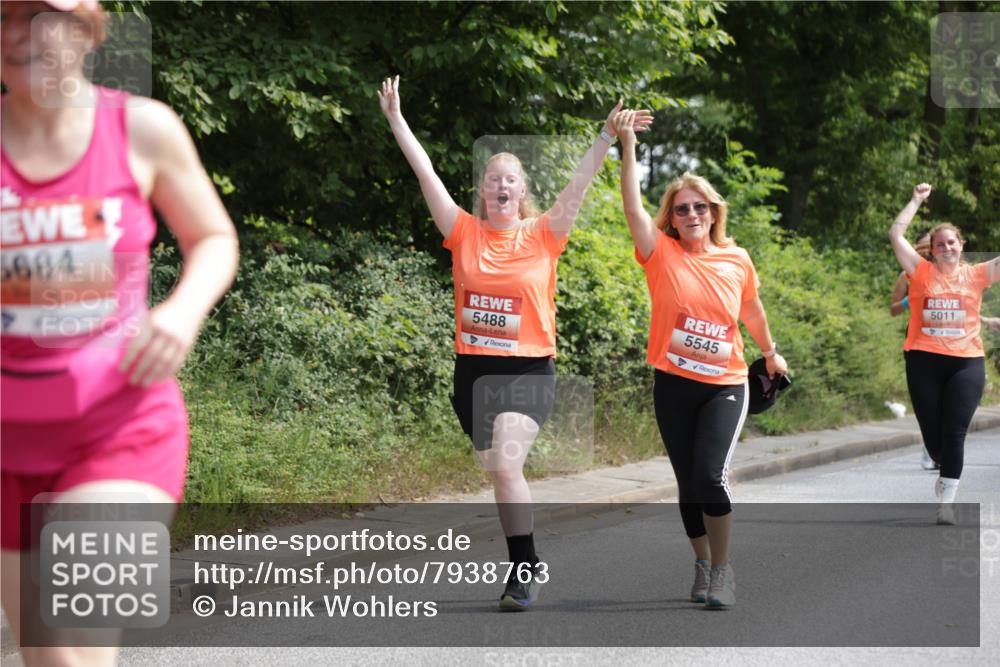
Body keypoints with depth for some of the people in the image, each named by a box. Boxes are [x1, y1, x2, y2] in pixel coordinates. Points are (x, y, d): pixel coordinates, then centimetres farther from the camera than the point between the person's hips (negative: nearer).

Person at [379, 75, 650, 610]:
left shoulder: (543, 236, 0)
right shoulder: (464, 233, 2)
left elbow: (579, 183, -6)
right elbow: (425, 174, 0)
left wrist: (608, 135, -14)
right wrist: (395, 119, -3)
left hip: (528, 370, -3)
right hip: (473, 369, 3)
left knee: (506, 466, -21)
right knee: (500, 474, 11)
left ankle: (525, 567, -11)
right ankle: (524, 570, 26)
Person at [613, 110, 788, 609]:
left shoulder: (737, 260, 1)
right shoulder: (662, 254, -3)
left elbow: (752, 310, 19)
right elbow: (633, 207, -18)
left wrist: (770, 353, 32)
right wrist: (627, 145, -28)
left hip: (724, 386, -1)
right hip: (673, 385, 1)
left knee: (710, 475, -17)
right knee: (687, 482, 8)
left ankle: (721, 569, -1)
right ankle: (702, 566, 27)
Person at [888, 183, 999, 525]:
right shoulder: (922, 272, 4)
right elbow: (895, 235, -1)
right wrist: (916, 201, 0)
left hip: (966, 362, 0)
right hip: (924, 360, 0)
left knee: (954, 432, -7)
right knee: (932, 433, 6)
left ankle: (946, 500, -4)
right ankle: (947, 473, 36)